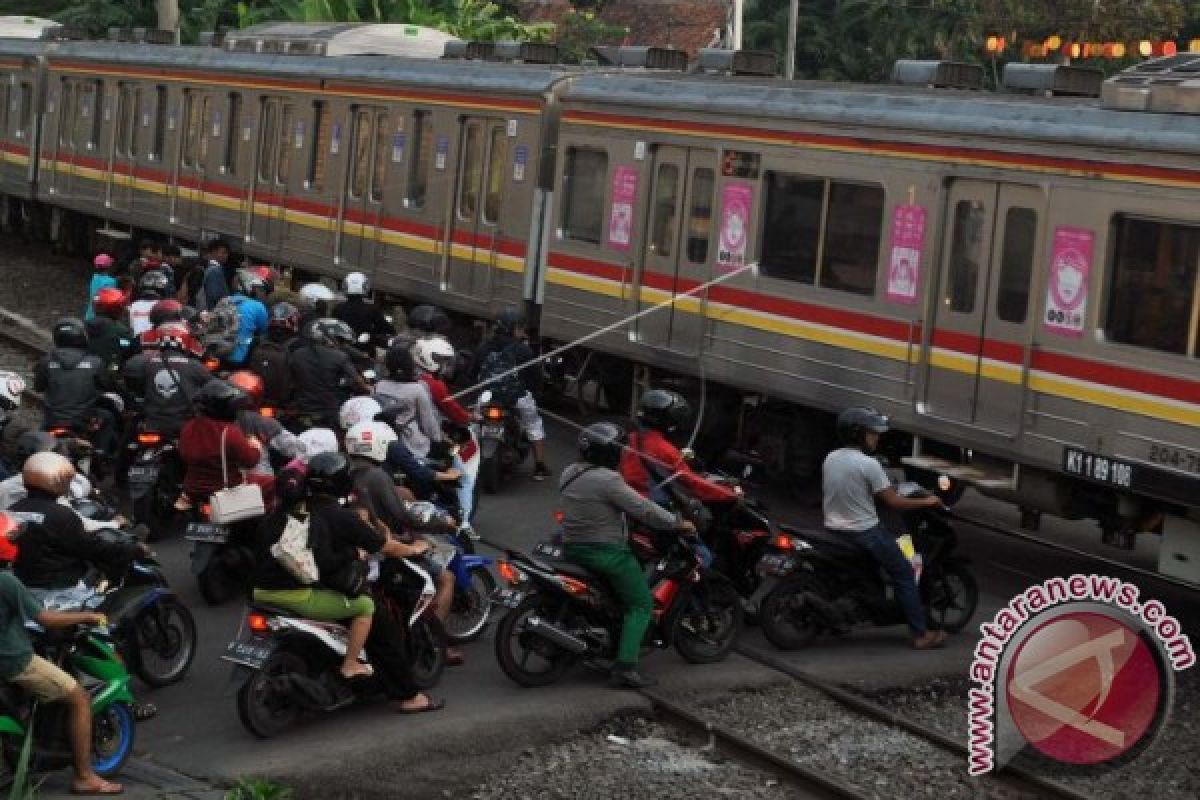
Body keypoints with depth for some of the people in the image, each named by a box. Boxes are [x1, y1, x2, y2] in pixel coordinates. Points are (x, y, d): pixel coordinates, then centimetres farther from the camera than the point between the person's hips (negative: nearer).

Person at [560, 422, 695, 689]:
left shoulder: (569, 473, 6)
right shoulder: (607, 480, -21)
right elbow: (643, 509, -19)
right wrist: (679, 524, -7)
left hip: (572, 547, 9)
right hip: (606, 552, -9)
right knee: (641, 605, -1)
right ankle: (625, 666, -13)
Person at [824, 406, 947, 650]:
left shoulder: (830, 459, 3)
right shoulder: (868, 464, -19)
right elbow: (893, 501, -16)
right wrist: (926, 502, -4)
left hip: (834, 529, 8)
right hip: (865, 532, -8)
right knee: (904, 575, 5)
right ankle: (921, 634, 3)